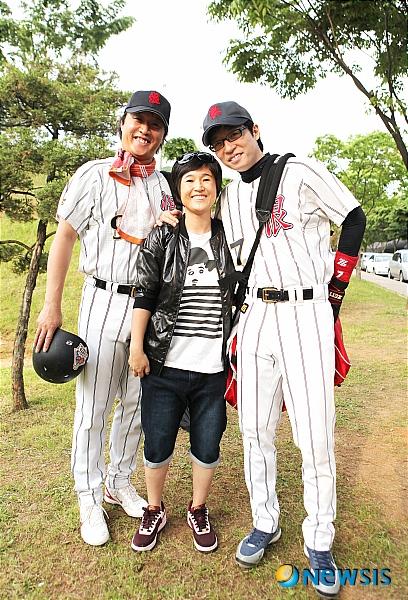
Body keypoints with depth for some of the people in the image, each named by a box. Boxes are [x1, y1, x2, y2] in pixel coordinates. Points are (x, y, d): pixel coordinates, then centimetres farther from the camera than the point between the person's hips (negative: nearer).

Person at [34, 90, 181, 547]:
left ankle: (120, 482, 31)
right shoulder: (94, 175, 1)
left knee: (136, 403, 11)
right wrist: (52, 306, -8)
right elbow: (64, 237, -3)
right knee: (94, 405, 1)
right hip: (105, 301, -3)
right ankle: (89, 497, 20)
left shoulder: (167, 186, 13)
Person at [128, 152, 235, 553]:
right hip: (165, 366, -1)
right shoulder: (161, 239, 1)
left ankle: (198, 511, 37)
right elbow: (144, 295, -1)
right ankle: (154, 511, 37)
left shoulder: (228, 240, 6)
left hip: (213, 368, 2)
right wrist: (137, 347, -4)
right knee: (157, 446, 10)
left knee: (207, 448, 11)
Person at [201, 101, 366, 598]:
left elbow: (354, 220, 4)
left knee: (315, 440, -1)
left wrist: (334, 294, 0)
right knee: (255, 430, 10)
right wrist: (239, 327, 13)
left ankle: (319, 543, 21)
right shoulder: (228, 199, 14)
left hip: (306, 315, -4)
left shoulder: (301, 172, -1)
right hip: (254, 316, 5)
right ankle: (265, 523, 31)